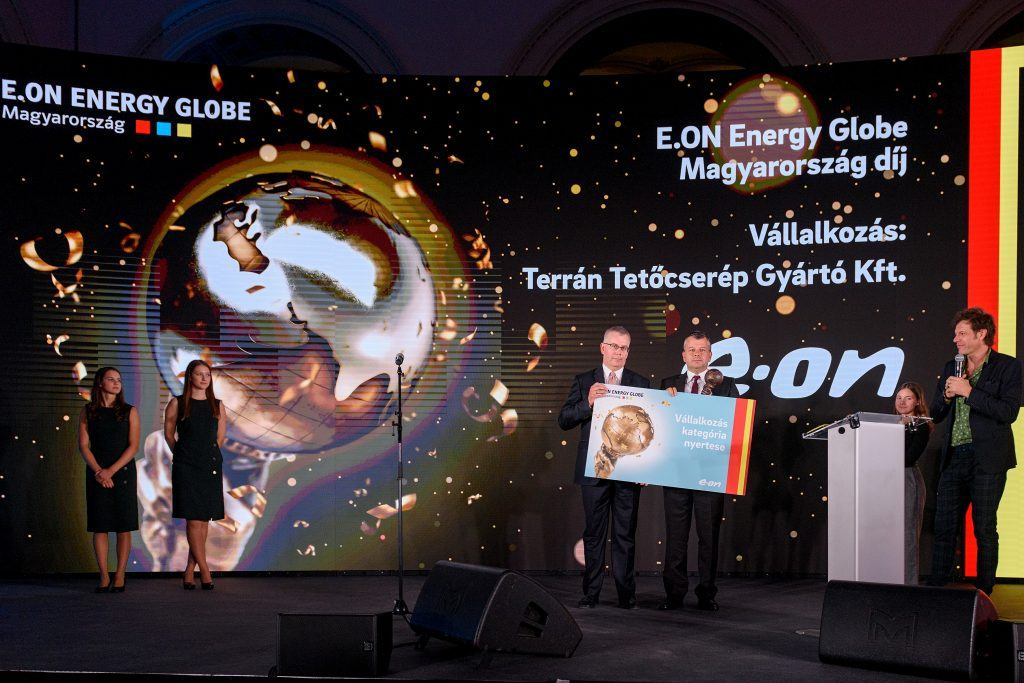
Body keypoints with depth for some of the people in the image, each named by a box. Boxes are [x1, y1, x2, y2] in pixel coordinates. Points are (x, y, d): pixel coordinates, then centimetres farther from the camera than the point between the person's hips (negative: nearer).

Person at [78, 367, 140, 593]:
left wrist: (112, 470, -13)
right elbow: (83, 445, 1)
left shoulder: (129, 412, 4)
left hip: (123, 472, -1)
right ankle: (103, 576, 4)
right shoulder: (88, 412, 7)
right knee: (99, 525, 0)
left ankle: (120, 576, 1)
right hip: (96, 473, 1)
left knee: (123, 526, -3)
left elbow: (133, 446, -2)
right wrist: (98, 471, -12)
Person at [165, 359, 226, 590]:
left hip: (211, 467, 3)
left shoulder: (217, 406, 9)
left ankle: (189, 572, 9)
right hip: (186, 468, -3)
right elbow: (169, 433, 11)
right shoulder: (177, 403, 2)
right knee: (193, 520, -7)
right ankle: (205, 572, -2)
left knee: (204, 520, 2)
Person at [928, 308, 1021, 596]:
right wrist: (946, 395, -4)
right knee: (944, 527, 5)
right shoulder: (951, 368, 15)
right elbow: (935, 414, 17)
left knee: (984, 529, 1)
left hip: (987, 460, -5)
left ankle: (984, 593, 9)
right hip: (954, 458, 5)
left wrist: (968, 391, -16)